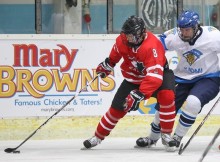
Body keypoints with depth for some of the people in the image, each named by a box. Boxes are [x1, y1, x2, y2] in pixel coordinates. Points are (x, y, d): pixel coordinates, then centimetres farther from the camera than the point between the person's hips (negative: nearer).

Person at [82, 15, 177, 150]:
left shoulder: (151, 46, -39)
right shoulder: (122, 40, -19)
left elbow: (155, 75, -49)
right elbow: (116, 53, 10)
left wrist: (139, 94, -55)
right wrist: (108, 64, 21)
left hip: (159, 73, -5)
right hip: (133, 77, 5)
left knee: (167, 96, -33)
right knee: (118, 107, -1)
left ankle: (166, 134, -18)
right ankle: (98, 137, 18)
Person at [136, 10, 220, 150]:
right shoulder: (173, 36, -14)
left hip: (209, 79, -4)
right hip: (185, 79, 4)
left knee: (192, 102, -30)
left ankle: (177, 138, -11)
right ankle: (152, 138, 32)